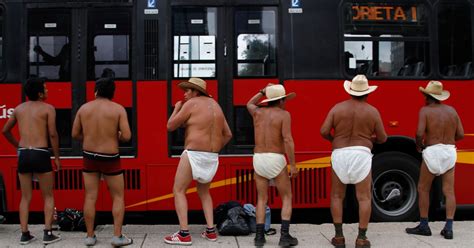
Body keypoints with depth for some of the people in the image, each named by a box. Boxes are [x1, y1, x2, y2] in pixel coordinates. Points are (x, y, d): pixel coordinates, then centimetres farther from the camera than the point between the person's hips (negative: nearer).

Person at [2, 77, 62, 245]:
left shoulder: (19, 108, 13)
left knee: (25, 197, 13)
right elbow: (53, 135, -10)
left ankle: (25, 234, 12)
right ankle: (47, 234, 2)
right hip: (40, 155, -4)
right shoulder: (48, 108, -3)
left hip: (23, 155, 5)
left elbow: (5, 131, 21)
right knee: (48, 196, 8)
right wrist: (57, 157, -2)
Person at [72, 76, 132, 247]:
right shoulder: (118, 109, -8)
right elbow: (127, 136, -14)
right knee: (118, 197, 9)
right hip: (110, 158, -3)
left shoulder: (84, 108, 1)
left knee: (90, 197, 10)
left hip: (89, 156, 3)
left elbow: (75, 134, 5)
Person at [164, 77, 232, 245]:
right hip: (212, 157, 7)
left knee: (178, 191, 3)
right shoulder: (215, 105, 16)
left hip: (193, 155, -7)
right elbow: (227, 134, 18)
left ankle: (184, 234, -4)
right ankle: (211, 231, 16)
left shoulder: (191, 104, -7)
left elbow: (170, 126, -3)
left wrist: (176, 108, 12)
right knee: (203, 191, 23)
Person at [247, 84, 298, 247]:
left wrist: (263, 91, 29)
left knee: (262, 199, 13)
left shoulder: (258, 111, 9)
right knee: (287, 198, 8)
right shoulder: (284, 114, -5)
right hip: (276, 161, -4)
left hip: (259, 160, 4)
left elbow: (249, 104, 35)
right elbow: (287, 140, -16)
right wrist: (293, 165, -15)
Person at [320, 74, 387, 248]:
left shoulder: (337, 108, 4)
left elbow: (324, 131, -2)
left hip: (339, 155, 1)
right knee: (364, 197, 5)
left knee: (337, 196, 12)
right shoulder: (372, 111, 3)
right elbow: (382, 138, 8)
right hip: (361, 155, -1)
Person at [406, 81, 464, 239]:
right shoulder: (451, 110, 8)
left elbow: (420, 133, -17)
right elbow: (460, 134, 7)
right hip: (450, 151, 5)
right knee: (449, 191, 5)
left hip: (433, 151, -4)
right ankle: (448, 229, 2)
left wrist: (419, 145, 3)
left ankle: (424, 226, 13)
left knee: (423, 189, 10)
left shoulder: (425, 110, -6)